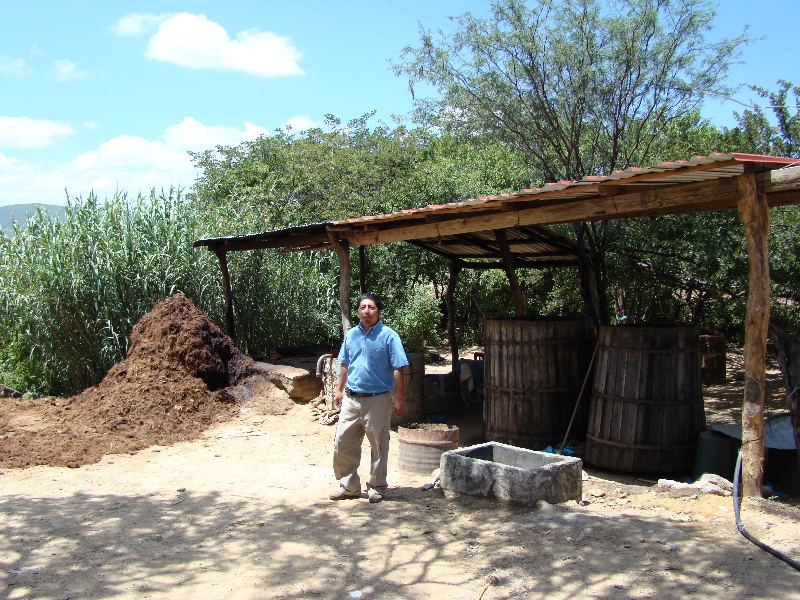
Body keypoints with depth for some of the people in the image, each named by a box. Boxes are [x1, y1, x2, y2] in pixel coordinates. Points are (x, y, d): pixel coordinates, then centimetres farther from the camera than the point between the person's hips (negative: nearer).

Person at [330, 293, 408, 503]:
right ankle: (349, 486, 22)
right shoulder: (351, 334, 7)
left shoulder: (389, 336, -8)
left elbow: (397, 369, -10)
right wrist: (339, 390, 14)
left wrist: (400, 399, -12)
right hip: (351, 399, 5)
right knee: (343, 442, 7)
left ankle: (376, 487, 23)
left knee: (378, 446, 7)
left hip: (378, 399, -4)